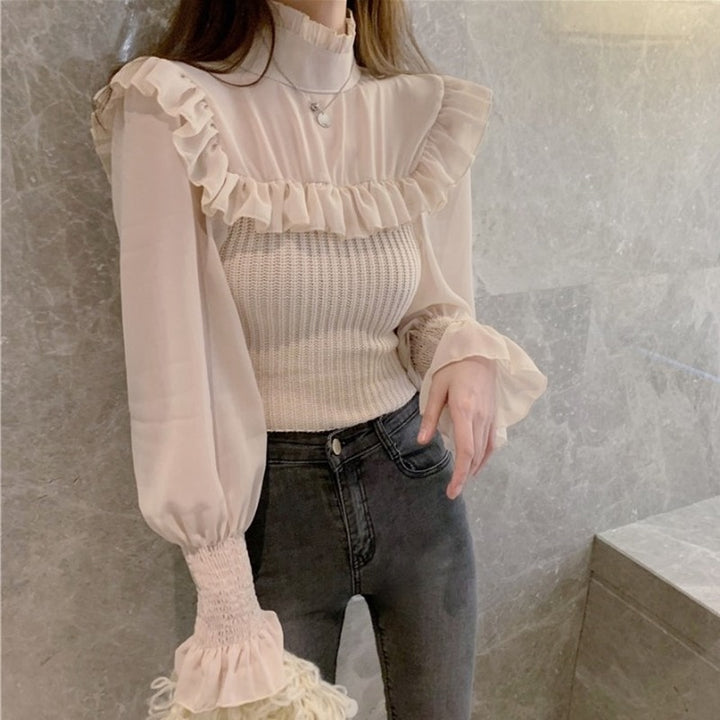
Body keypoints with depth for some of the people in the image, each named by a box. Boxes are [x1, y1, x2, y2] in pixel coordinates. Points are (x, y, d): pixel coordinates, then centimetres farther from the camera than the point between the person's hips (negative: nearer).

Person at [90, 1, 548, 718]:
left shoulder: (426, 112, -2)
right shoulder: (172, 114, -13)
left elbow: (432, 305, 6)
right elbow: (170, 362, -16)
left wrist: (467, 351, -18)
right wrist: (225, 604, -16)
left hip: (414, 479, 4)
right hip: (267, 498, -3)